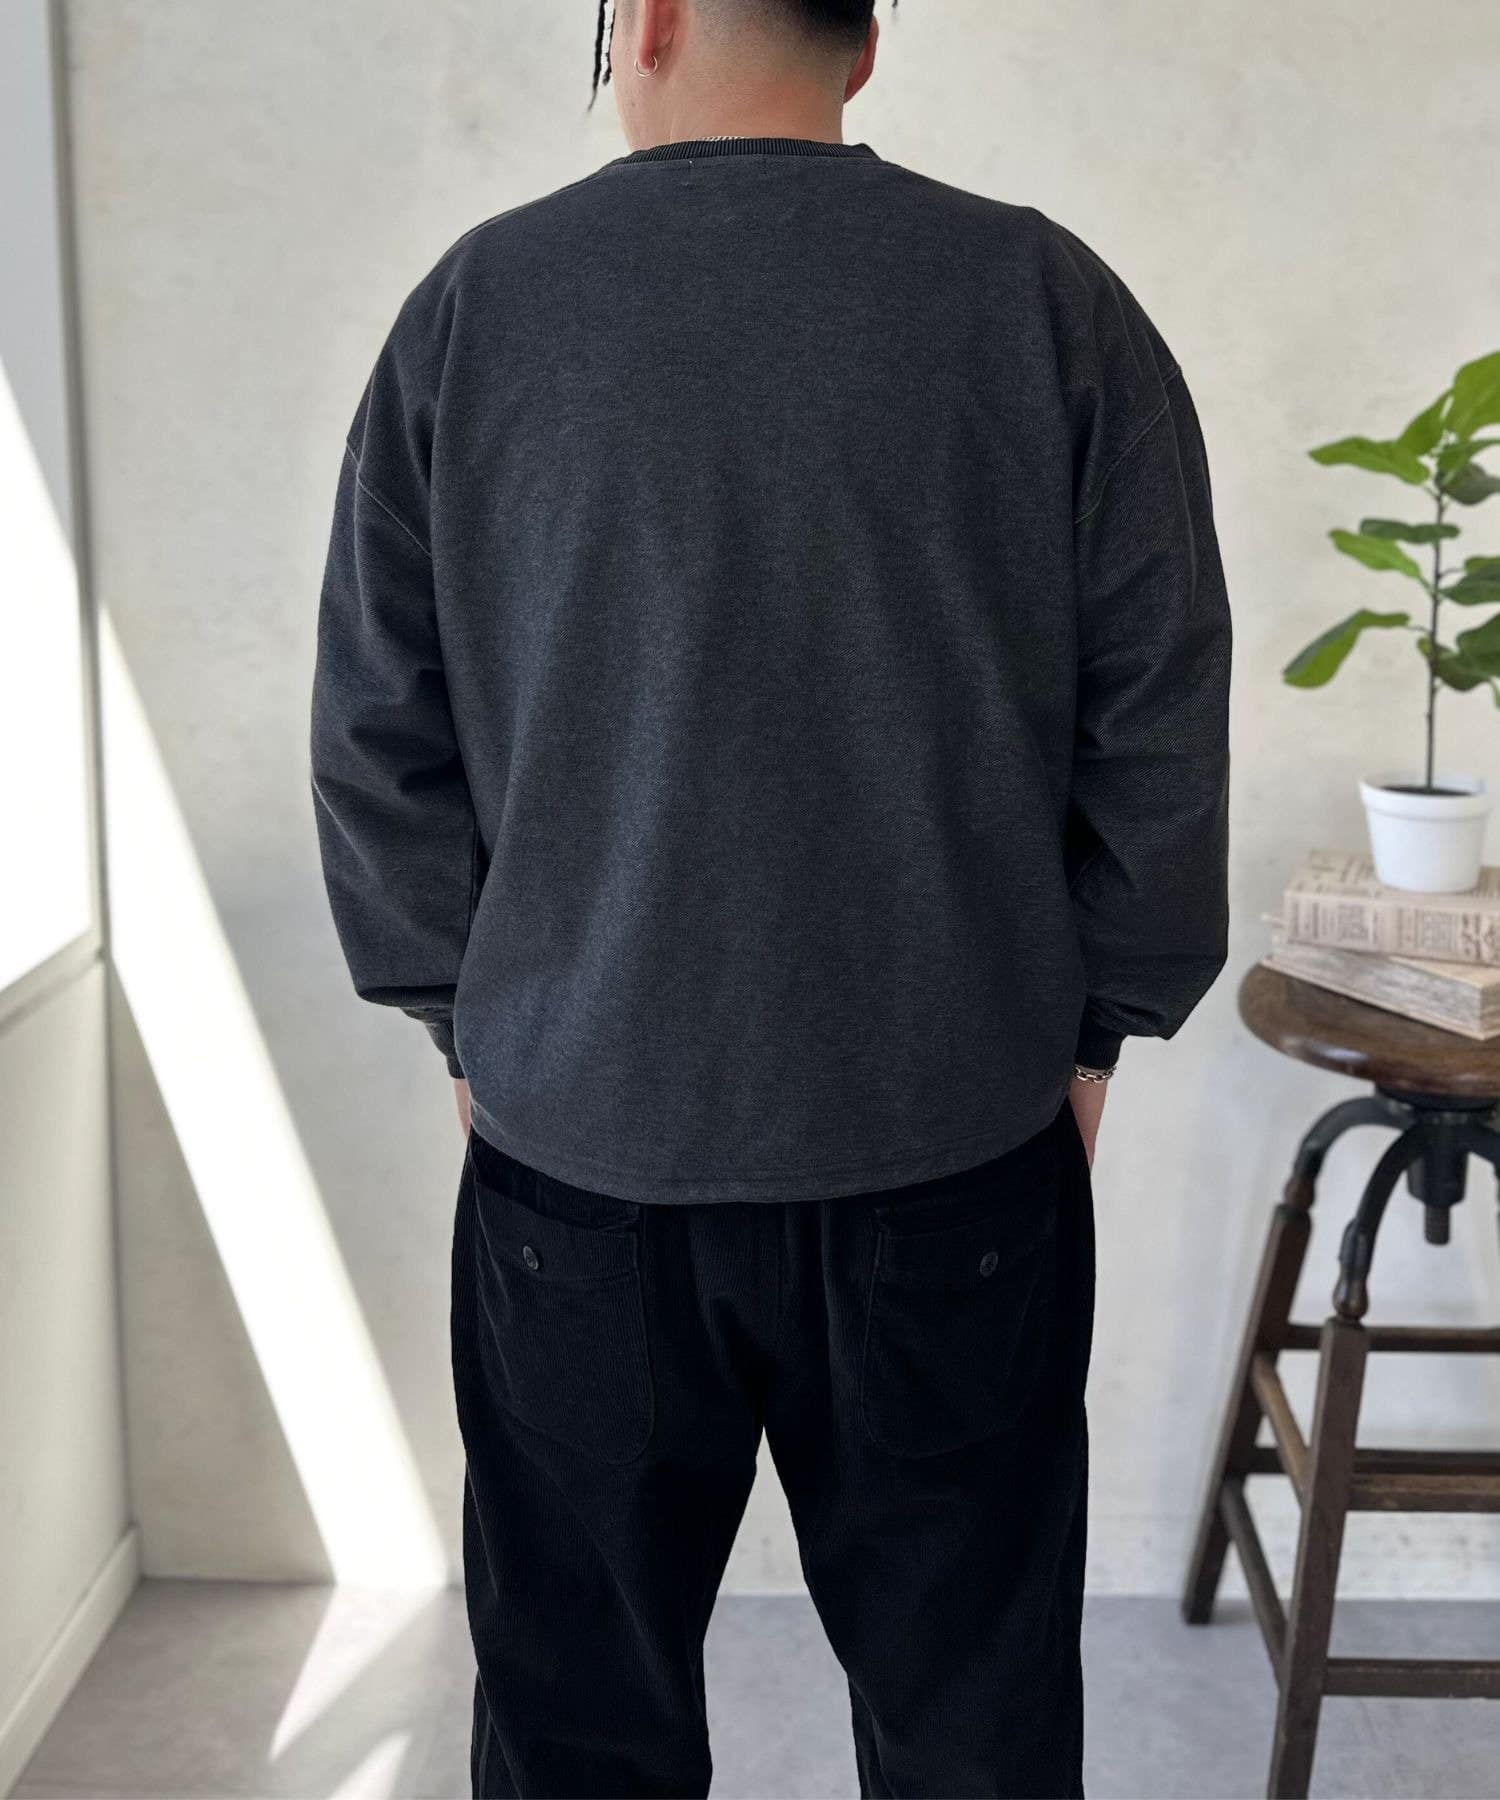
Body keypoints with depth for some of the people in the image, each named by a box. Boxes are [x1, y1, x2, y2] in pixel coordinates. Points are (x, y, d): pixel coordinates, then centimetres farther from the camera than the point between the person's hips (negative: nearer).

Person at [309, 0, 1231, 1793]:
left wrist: (463, 1018, 12)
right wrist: (1090, 1022, 9)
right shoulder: (1046, 299, -2)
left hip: (577, 1138, 1)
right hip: (956, 1142, 0)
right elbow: (1162, 720, -1)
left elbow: (374, 732, 2)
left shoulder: (473, 304, -1)